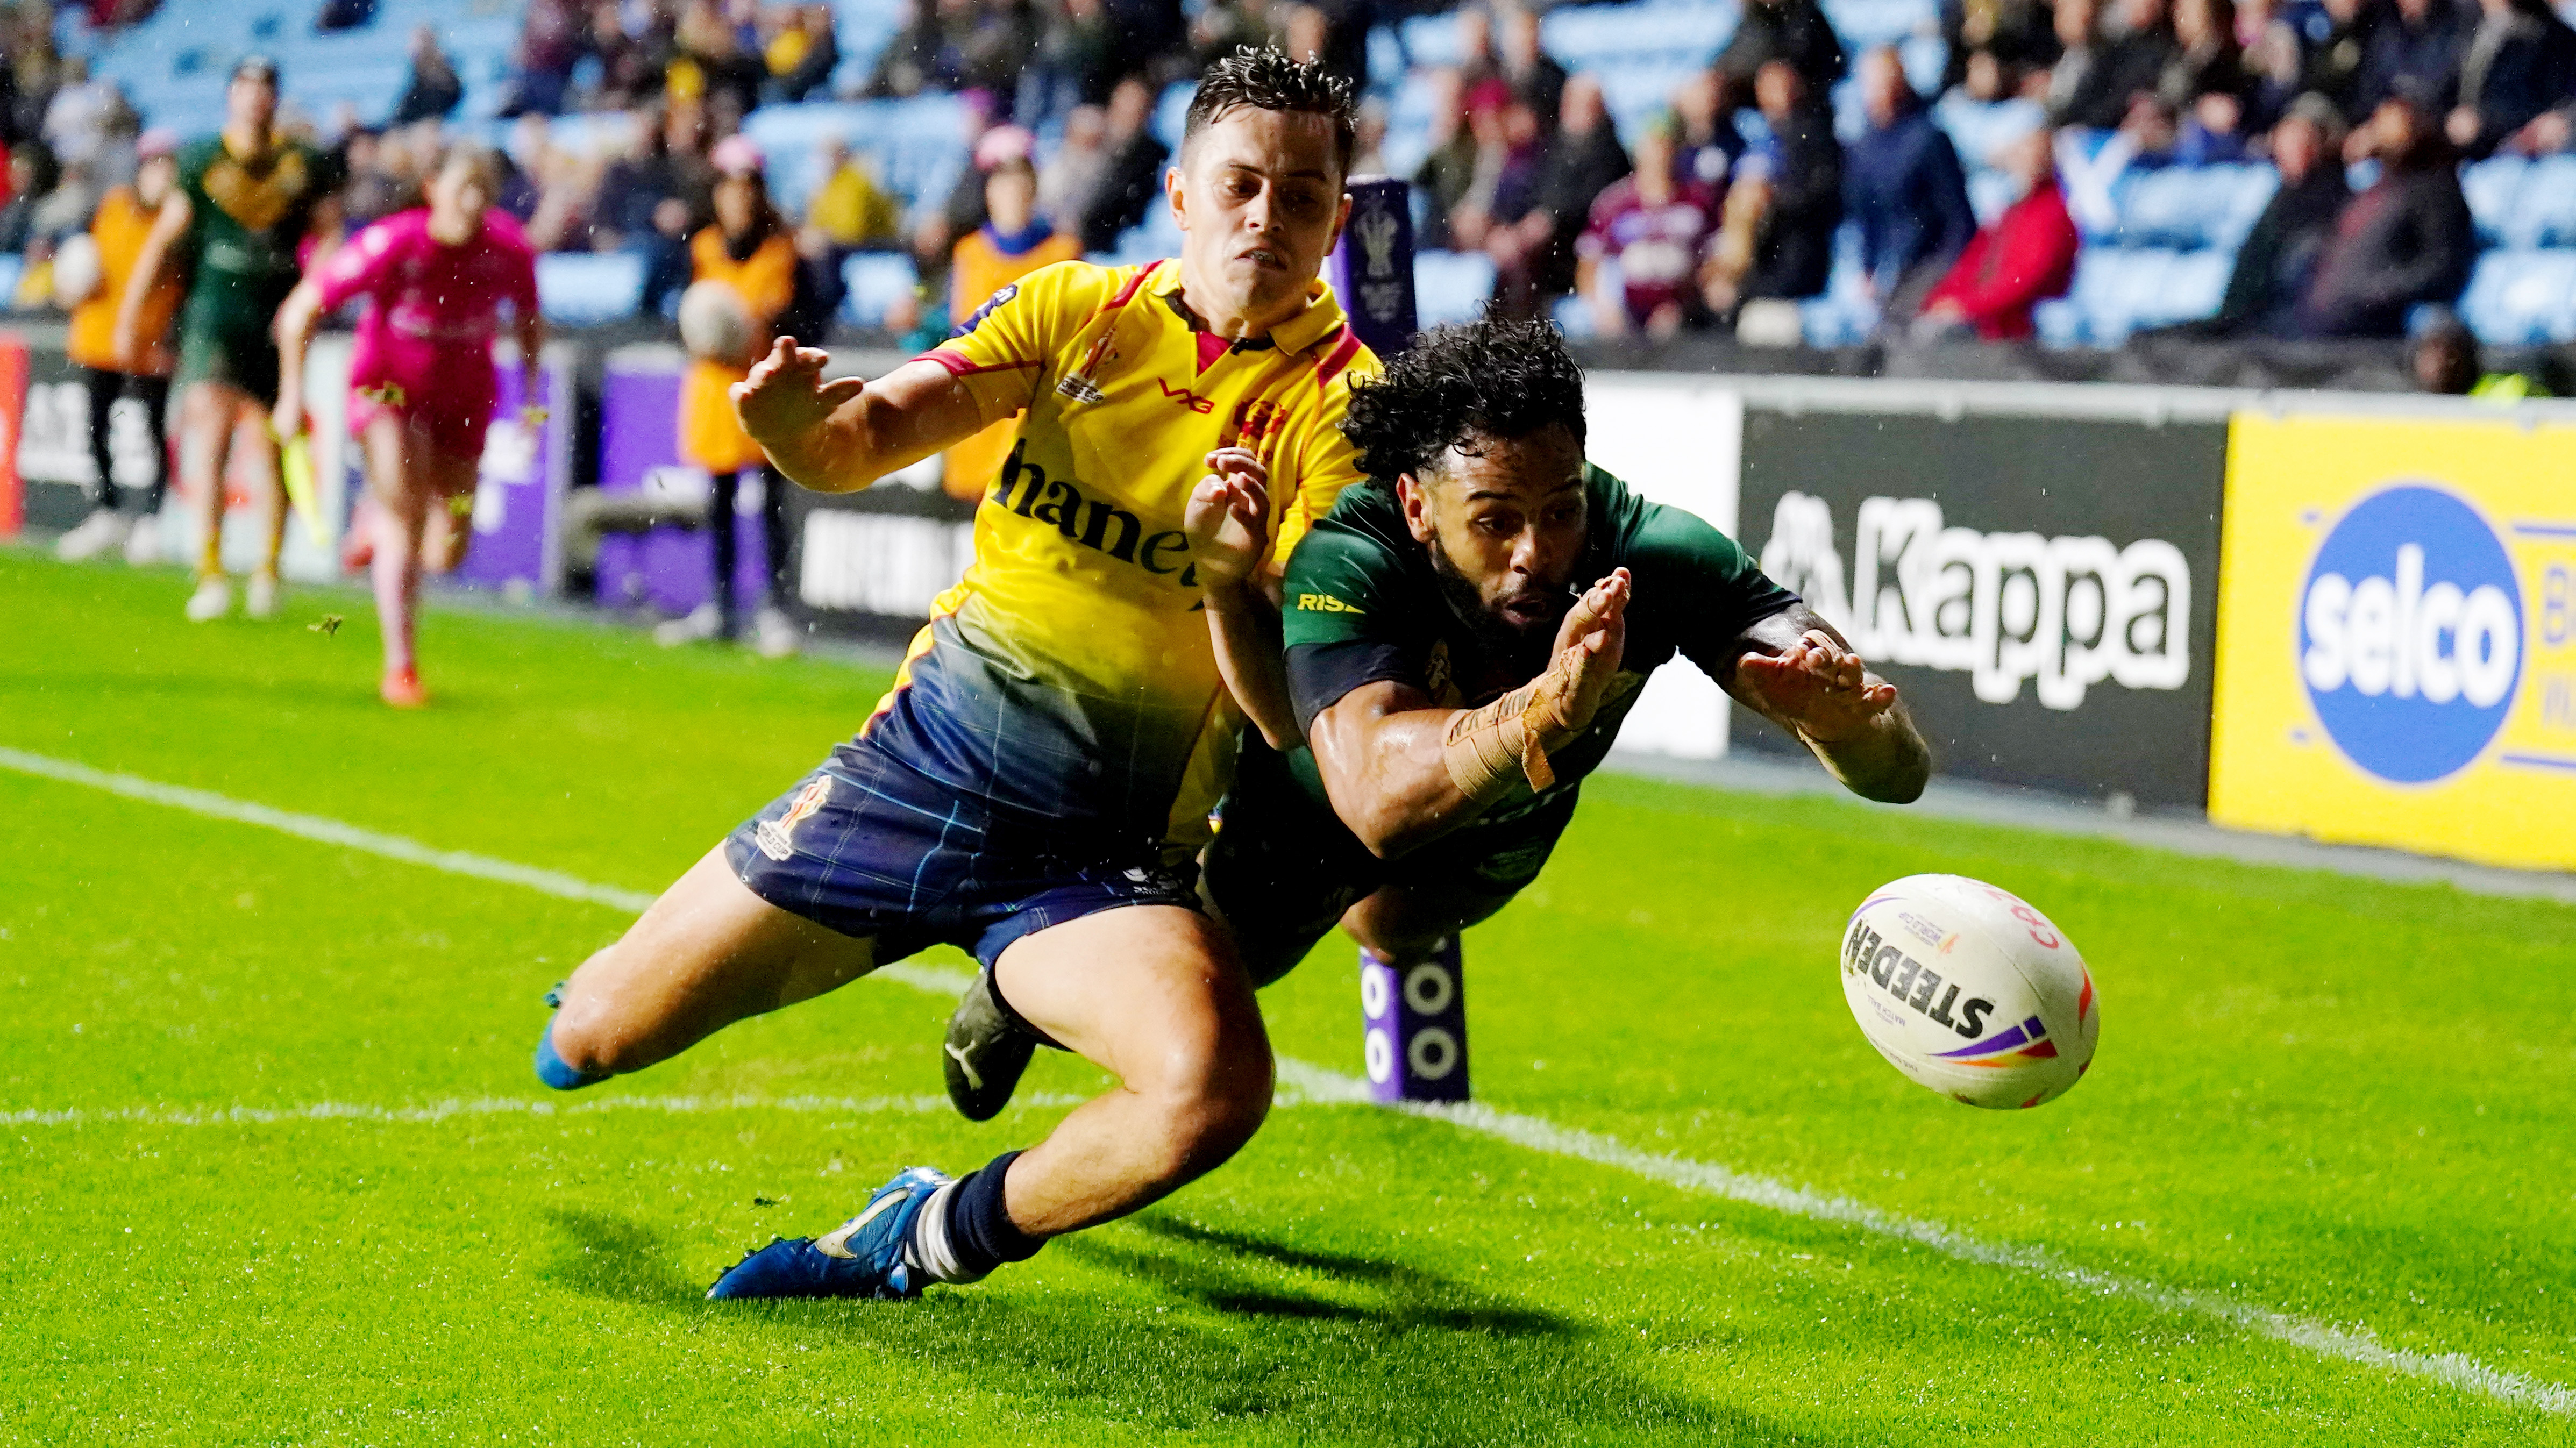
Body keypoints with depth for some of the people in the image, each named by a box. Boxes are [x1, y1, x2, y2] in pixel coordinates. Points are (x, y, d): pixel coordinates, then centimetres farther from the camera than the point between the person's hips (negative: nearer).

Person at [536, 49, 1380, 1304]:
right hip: (920, 764, 2)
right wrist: (798, 424, -30)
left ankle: (920, 1240, -6)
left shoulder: (1341, 403, -7)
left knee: (1213, 1089, -33)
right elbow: (870, 435, -7)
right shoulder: (1075, 309, 2)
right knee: (588, 1042, 5)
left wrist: (1230, 585, -32)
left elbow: (1299, 716, -13)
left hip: (1102, 854, -2)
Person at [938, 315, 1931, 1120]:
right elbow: (1375, 797, -64)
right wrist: (1541, 716, -82)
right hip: (1301, 803, -3)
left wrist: (1841, 716, -72)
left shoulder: (1656, 556, -41)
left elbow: (1902, 768, -47)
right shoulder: (1340, 564, -47)